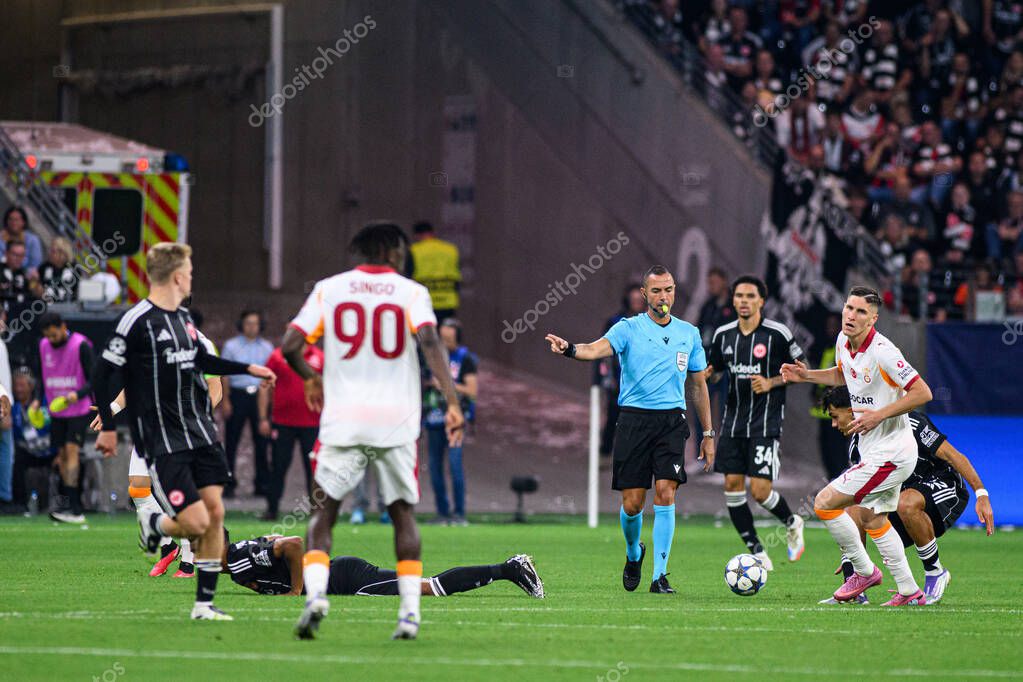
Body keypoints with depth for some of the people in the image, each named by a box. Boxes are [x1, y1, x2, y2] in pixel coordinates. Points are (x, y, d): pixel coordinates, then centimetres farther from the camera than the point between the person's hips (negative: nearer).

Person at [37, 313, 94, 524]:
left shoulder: (81, 346, -12)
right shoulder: (43, 346, 6)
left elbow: (94, 380, -12)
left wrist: (77, 394, -29)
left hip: (79, 410, -6)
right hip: (56, 411, 6)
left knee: (71, 451, -17)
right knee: (62, 454, 5)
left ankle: (72, 507, -24)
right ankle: (72, 508, 11)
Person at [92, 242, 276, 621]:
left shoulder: (183, 318, 12)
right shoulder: (137, 322, -13)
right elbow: (103, 375, -10)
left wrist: (247, 369, 34)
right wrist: (108, 426, -9)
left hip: (200, 432, 8)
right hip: (161, 443, -8)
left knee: (214, 511, 0)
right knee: (195, 522, -15)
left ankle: (204, 603, 9)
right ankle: (154, 524, 20)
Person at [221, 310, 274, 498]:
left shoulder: (267, 347, 13)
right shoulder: (231, 346, 6)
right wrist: (225, 401, -5)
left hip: (260, 396, 2)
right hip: (238, 395, -2)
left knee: (262, 441, 1)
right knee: (232, 441, -3)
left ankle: (263, 483, 6)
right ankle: (229, 482, 1)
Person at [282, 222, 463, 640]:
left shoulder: (328, 289, 7)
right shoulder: (411, 292, 3)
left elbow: (289, 345, 1)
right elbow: (430, 343, -13)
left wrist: (311, 379, 21)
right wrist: (453, 402, -18)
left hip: (342, 421, 0)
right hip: (396, 422, 0)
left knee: (323, 512, 6)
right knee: (402, 514, 14)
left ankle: (315, 594, -18)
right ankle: (410, 612, 6)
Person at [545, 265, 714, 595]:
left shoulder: (689, 333, 10)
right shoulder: (629, 328, 0)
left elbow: (698, 385, 18)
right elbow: (597, 348, -19)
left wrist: (708, 434, 17)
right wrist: (570, 349, -42)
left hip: (672, 421, 1)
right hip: (634, 419, -1)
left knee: (665, 493, -12)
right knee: (632, 503, -2)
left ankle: (659, 576, -7)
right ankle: (634, 554, 30)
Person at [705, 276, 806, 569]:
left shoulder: (778, 334, -7)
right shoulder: (723, 334, 7)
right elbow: (716, 371, 19)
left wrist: (772, 383, -13)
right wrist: (707, 375, -4)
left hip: (766, 422, -5)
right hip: (734, 420, 5)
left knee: (760, 491, -11)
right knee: (732, 485, -3)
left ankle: (792, 523, 22)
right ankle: (757, 553, 9)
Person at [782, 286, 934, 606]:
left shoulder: (882, 351, -24)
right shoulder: (843, 342, 3)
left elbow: (922, 393, -24)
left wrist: (879, 415, -27)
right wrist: (807, 375, 9)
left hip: (890, 453, -10)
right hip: (875, 450, 10)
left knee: (824, 503, -9)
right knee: (873, 520, 19)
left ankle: (864, 571, 6)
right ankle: (910, 592, 27)